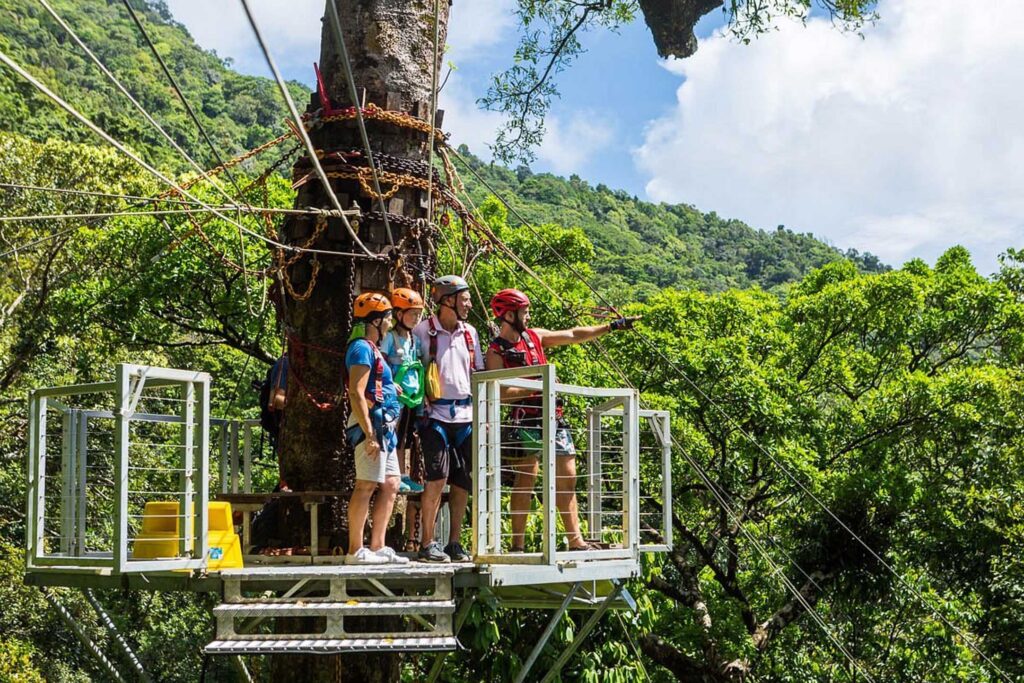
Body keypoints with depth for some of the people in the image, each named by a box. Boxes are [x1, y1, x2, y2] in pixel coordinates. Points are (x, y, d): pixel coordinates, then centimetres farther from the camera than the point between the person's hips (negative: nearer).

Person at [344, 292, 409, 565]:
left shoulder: (372, 348, 20)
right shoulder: (362, 348, -11)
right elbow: (356, 394, -19)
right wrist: (369, 434, -23)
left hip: (383, 427, 10)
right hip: (371, 423, -10)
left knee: (390, 485, 10)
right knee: (367, 486, -9)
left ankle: (377, 547, 13)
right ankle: (355, 551, -6)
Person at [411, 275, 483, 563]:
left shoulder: (470, 332, 13)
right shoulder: (422, 331, -3)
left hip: (465, 415, 5)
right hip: (435, 414, -5)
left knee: (462, 481, 5)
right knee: (437, 478, -10)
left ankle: (454, 542, 15)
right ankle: (428, 544, -1)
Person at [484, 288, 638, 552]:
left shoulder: (535, 336, 15)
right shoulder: (496, 352, -4)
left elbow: (574, 335, 20)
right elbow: (498, 392, -14)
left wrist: (612, 326, 20)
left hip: (553, 418, 7)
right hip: (525, 422, -7)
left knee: (567, 479, 5)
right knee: (525, 479, -6)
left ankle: (576, 541, 9)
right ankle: (517, 545, -1)